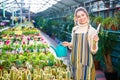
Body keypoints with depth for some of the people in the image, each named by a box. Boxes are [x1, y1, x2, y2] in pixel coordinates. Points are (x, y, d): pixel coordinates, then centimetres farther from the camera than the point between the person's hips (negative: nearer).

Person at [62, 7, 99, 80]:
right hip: (75, 61, 5)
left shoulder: (92, 30, -11)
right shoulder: (74, 29, 3)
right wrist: (69, 44, -4)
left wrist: (95, 42, -29)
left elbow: (93, 51, -12)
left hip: (86, 62, -4)